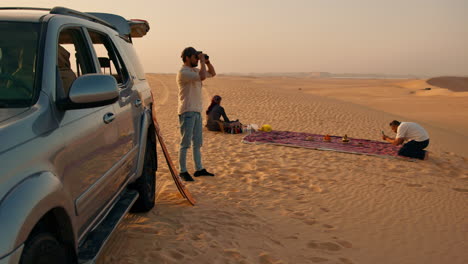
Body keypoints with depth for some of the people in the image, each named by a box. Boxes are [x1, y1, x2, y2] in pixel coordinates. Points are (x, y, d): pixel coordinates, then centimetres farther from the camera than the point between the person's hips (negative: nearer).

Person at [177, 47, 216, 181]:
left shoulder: (195, 70, 15)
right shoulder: (183, 72, -13)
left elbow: (212, 73, 26)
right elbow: (202, 76, -27)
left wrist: (207, 61, 11)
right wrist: (202, 61, -14)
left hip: (197, 111, 9)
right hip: (187, 112, -9)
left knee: (197, 142, 13)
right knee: (185, 143, -4)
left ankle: (199, 169, 21)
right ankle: (183, 171, 5)